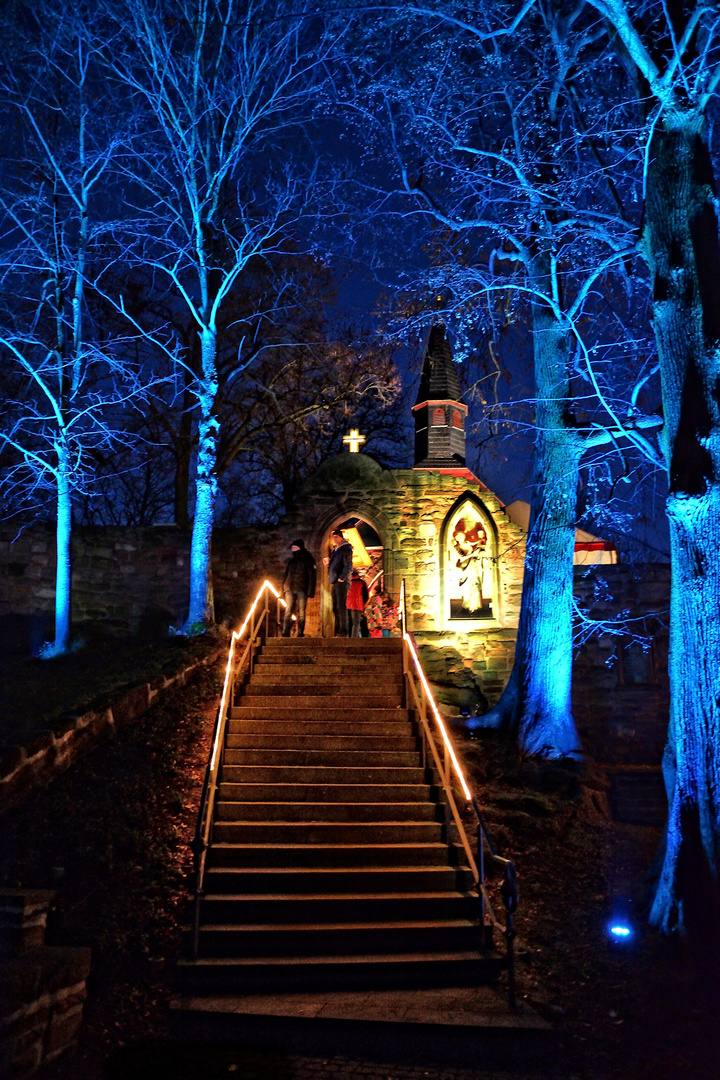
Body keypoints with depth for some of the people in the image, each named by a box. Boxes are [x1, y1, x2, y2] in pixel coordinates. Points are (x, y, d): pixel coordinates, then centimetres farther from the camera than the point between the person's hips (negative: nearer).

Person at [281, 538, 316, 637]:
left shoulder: (308, 560, 5)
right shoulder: (290, 560, 18)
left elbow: (312, 577, 0)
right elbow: (286, 575, 24)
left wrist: (310, 593, -8)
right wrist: (284, 588, 14)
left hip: (302, 589, -3)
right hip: (290, 589, 3)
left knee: (301, 613, -2)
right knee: (288, 611, -7)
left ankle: (300, 634, 3)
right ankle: (285, 633, -12)